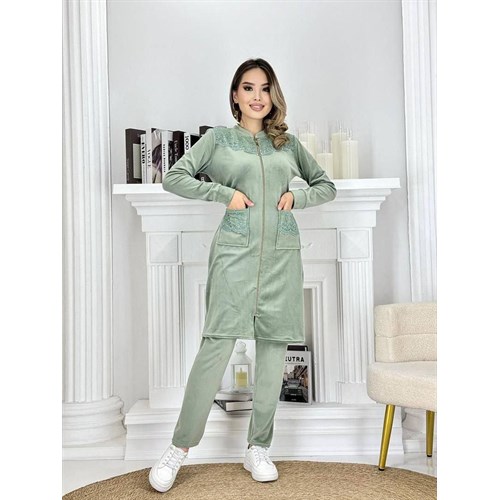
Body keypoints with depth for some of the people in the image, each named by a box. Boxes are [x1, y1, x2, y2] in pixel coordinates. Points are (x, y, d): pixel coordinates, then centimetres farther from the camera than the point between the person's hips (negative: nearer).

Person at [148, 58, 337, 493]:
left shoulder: (288, 142, 17)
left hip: (282, 253, 4)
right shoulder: (219, 138, 9)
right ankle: (179, 448, 3)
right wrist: (225, 193, -7)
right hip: (236, 250, -3)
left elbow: (327, 186, 23)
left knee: (274, 347, 4)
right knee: (218, 344, -10)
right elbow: (174, 178, 2)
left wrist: (296, 198, 4)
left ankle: (258, 449, 17)